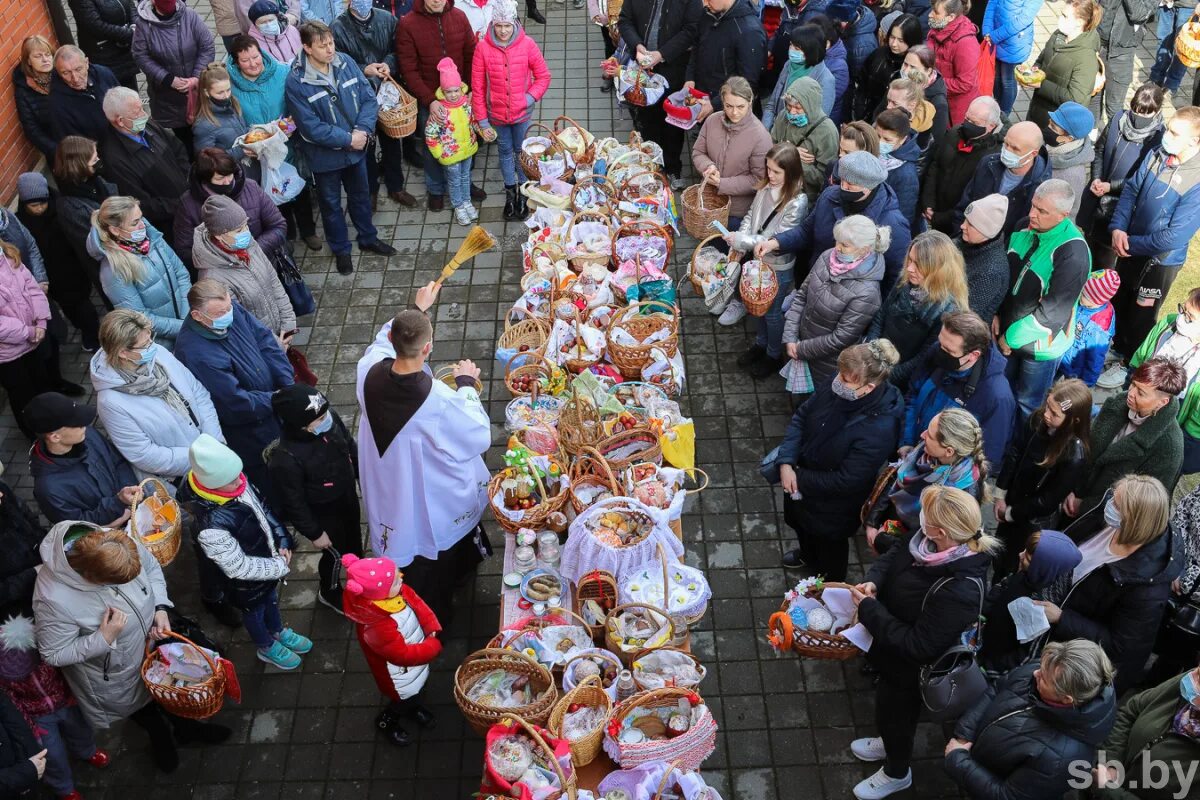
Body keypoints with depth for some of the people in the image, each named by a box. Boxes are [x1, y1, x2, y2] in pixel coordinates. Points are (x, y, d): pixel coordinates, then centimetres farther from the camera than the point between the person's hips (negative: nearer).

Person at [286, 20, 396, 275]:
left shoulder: (346, 63, -10)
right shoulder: (296, 82, -24)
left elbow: (369, 98, -7)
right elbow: (311, 127, -24)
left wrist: (362, 131, -22)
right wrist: (348, 139, -23)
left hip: (356, 148, 4)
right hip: (325, 156, -4)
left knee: (361, 195, 24)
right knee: (331, 204, 16)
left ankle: (368, 238, 47)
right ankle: (341, 249, 37)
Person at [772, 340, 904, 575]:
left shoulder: (879, 429, -39)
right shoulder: (836, 390, -21)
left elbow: (846, 481, -32)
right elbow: (801, 416, -8)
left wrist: (800, 478, -22)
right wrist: (786, 463, -19)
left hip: (832, 506, -6)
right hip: (800, 479, 6)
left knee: (830, 544, 24)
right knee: (801, 523, 35)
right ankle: (808, 555, 69)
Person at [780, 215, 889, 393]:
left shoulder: (865, 293, -31)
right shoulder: (828, 257, -12)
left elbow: (841, 338, -24)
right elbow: (801, 294, -3)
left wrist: (802, 350, -14)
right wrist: (790, 337, -8)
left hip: (828, 363, -5)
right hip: (802, 343, 5)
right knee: (805, 398, 27)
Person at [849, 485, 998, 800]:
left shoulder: (959, 592, -42)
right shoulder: (929, 541, -20)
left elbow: (918, 646, -35)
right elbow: (893, 557, 0)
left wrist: (869, 610, -31)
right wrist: (873, 581, -20)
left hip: (908, 667, -7)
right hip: (892, 646, 7)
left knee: (895, 712, 22)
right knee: (889, 708, 33)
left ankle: (896, 773, 52)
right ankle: (889, 744, 64)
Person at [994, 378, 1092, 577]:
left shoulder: (1074, 455, -33)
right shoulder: (1037, 419, -20)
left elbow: (1049, 500, -22)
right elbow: (1013, 453, -6)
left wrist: (1011, 513, -11)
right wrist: (1000, 495, -5)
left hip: (1034, 519, -5)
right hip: (1011, 502, 5)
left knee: (1009, 565, 14)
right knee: (999, 553, 27)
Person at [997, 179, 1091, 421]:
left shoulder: (1073, 253, -30)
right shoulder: (1025, 228, -8)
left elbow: (1054, 309, -25)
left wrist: (1011, 338, -17)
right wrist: (996, 313, -2)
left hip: (1041, 342, -6)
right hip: (1008, 330, 7)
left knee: (1029, 404, 13)